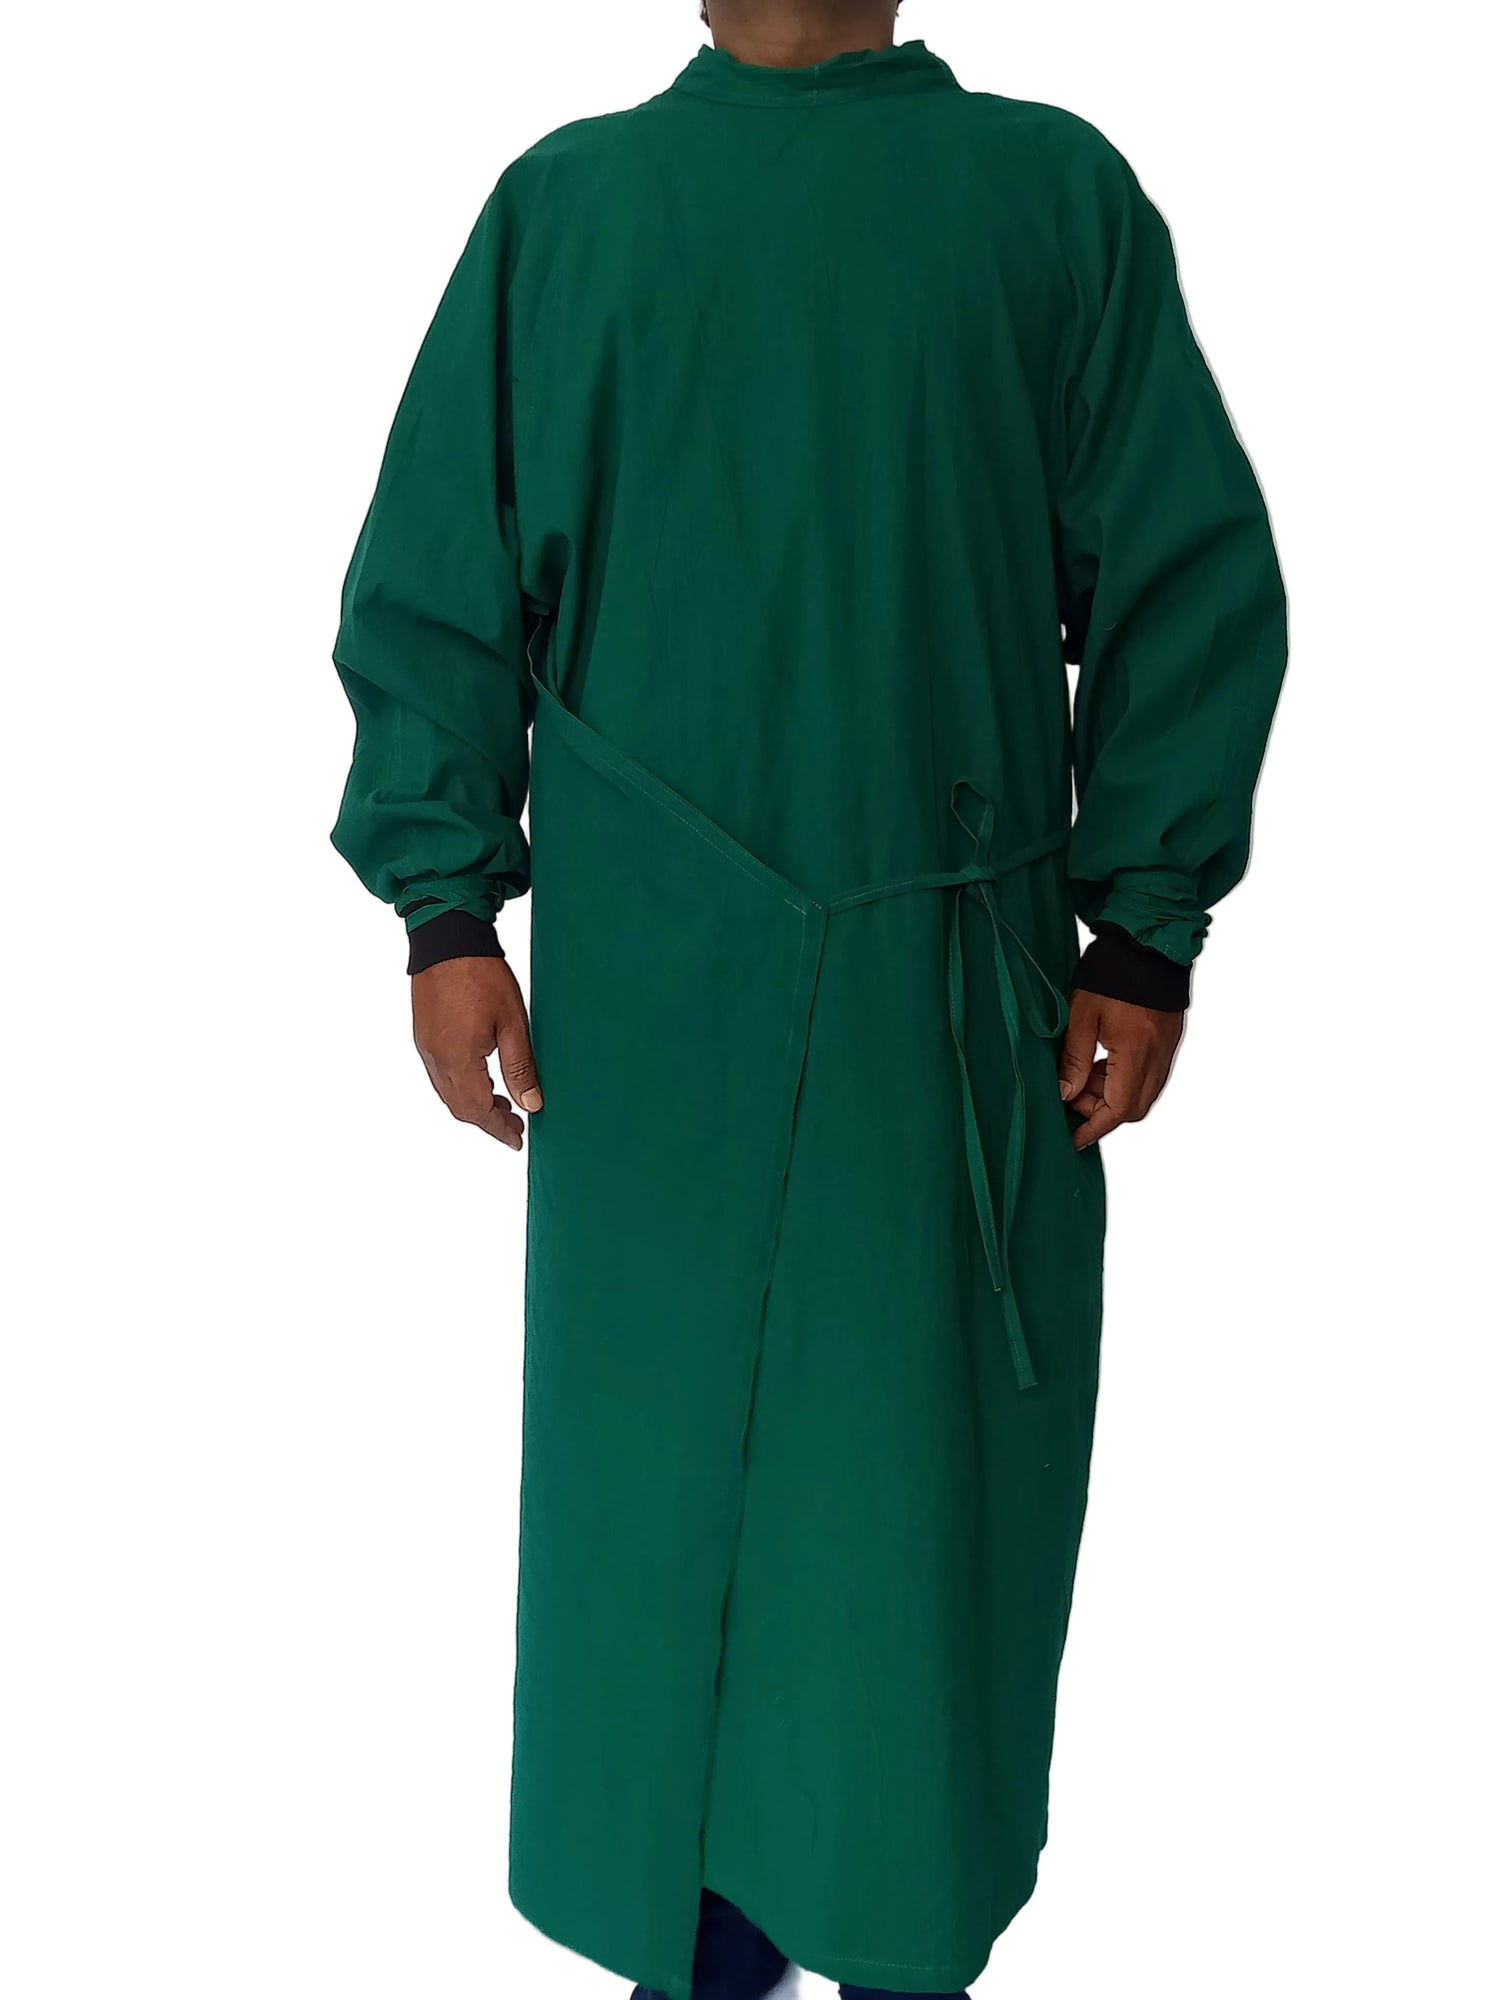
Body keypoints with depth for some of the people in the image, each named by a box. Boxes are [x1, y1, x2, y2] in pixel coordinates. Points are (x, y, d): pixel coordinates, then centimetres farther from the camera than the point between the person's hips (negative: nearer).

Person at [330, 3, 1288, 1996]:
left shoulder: (1060, 195, 5)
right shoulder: (565, 202, 8)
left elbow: (1189, 581, 3)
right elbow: (439, 585, 7)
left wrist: (1148, 933, -2)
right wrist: (449, 910, -2)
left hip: (961, 989, 0)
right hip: (647, 985, 1)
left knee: (935, 1462, 8)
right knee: (666, 1450, 7)